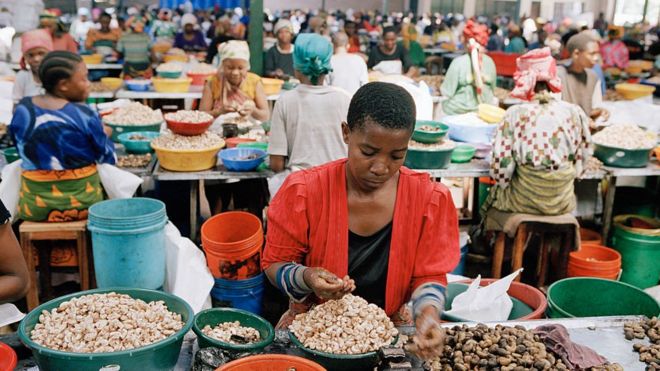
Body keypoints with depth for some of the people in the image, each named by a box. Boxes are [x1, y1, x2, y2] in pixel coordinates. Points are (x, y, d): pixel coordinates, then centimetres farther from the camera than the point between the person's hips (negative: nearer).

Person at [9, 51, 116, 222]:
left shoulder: (22, 110, -5)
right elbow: (108, 158, -6)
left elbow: (22, 150, 9)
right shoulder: (85, 115, -17)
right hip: (81, 203, -3)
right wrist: (103, 135, 14)